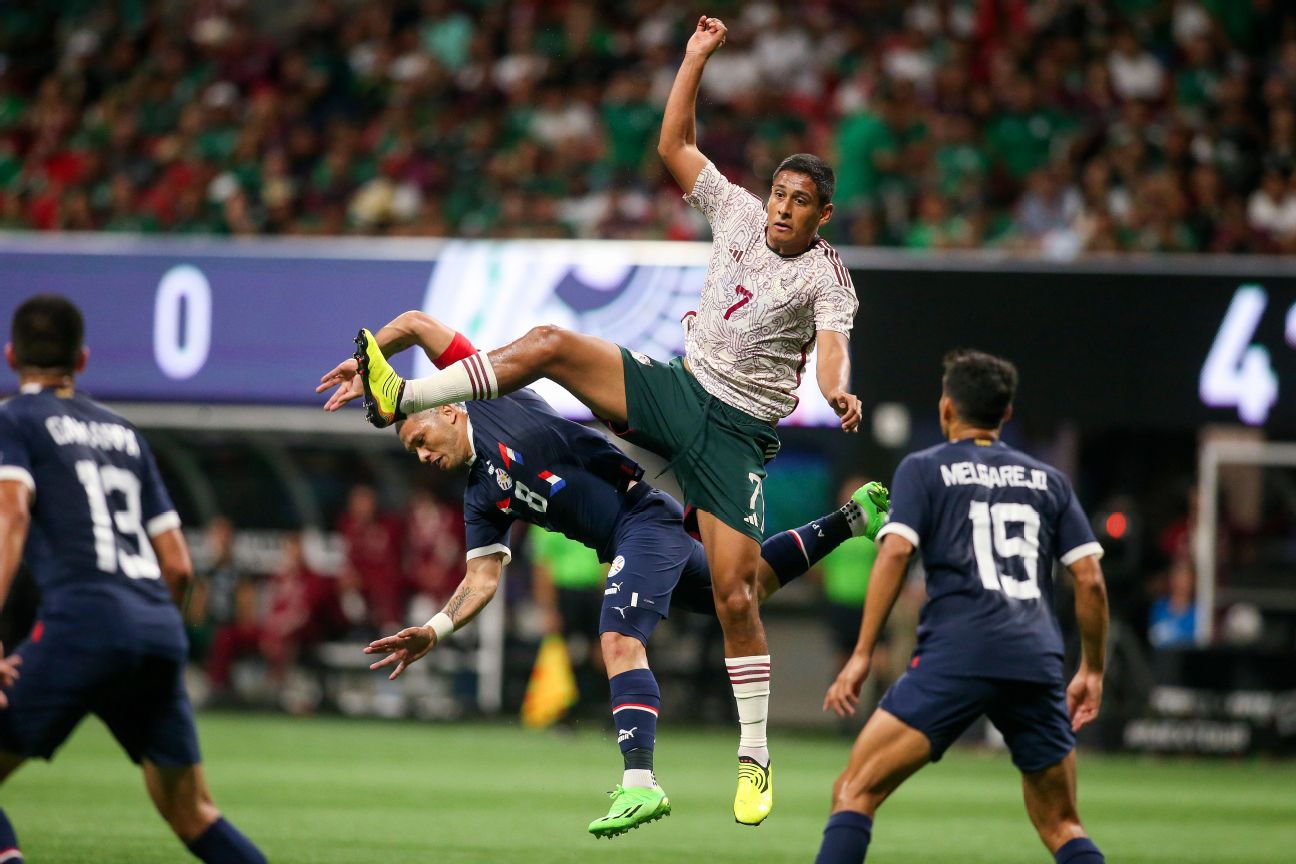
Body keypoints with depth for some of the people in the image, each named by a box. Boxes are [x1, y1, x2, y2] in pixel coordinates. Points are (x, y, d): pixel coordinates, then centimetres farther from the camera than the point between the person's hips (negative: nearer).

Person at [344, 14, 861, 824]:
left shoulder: (826, 277, -9)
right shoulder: (739, 212, 6)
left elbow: (832, 350, -26)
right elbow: (674, 145, 10)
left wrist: (840, 395, -48)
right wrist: (696, 58, 1)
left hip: (738, 435, -5)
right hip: (677, 387, 5)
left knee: (736, 594, -12)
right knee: (551, 344, -15)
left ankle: (755, 760, -2)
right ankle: (401, 397, -14)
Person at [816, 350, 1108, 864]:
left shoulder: (923, 469, 11)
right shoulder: (1047, 480, 21)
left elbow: (895, 553, -4)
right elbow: (1090, 579, 15)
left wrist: (862, 656, -5)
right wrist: (1091, 670, 23)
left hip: (955, 655, -4)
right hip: (1037, 661, 4)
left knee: (855, 793, -3)